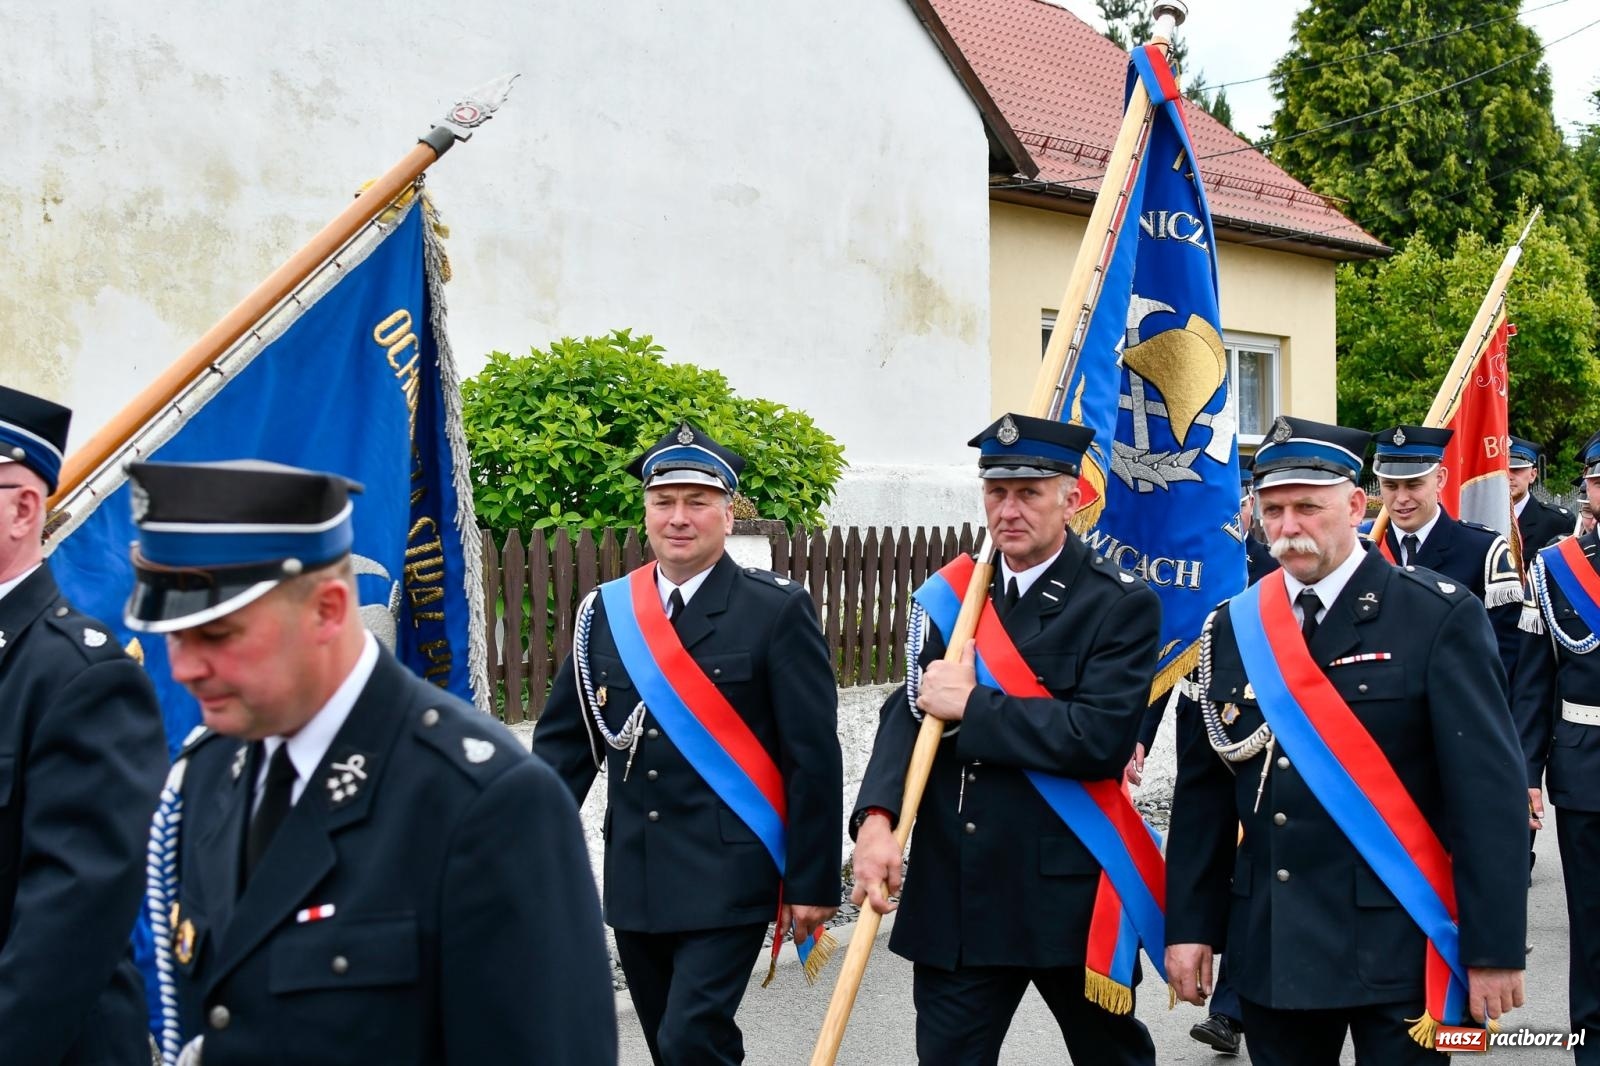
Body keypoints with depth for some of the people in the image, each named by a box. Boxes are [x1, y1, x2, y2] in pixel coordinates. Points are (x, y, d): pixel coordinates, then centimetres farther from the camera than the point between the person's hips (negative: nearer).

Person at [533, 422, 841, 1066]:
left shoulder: (777, 610, -6)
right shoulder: (606, 611, 6)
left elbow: (814, 757, -7)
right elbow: (564, 740, 10)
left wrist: (813, 883, -8)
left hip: (728, 880, -5)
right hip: (634, 883, 5)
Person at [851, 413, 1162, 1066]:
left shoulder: (1121, 604, -7)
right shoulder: (951, 595, 7)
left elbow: (1102, 737, -20)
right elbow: (911, 710, -2)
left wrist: (972, 706, -15)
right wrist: (876, 818, -19)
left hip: (1070, 892, -3)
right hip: (954, 894, 3)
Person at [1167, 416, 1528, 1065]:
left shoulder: (1439, 616, -8)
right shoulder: (1234, 628, 6)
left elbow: (1489, 790, -10)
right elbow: (1203, 787, 9)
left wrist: (1496, 949, -13)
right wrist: (1189, 925, 4)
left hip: (1397, 946, -4)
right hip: (1271, 949, 4)